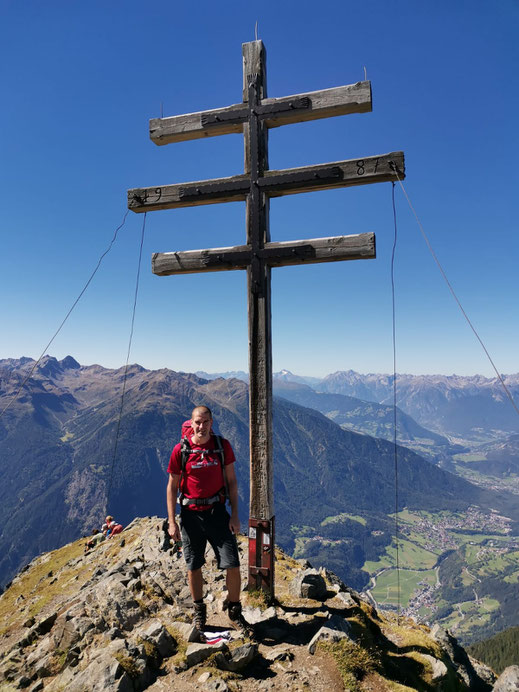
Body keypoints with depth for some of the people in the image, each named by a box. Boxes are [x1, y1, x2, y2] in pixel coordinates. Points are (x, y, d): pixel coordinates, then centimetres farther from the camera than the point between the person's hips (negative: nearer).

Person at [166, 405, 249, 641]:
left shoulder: (222, 446, -5)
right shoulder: (180, 450, -8)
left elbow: (231, 480, 2)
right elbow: (172, 486, 0)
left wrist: (235, 514, -1)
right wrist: (172, 522, -2)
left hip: (217, 511, 0)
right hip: (191, 514, 0)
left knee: (232, 564, 0)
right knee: (193, 567, 12)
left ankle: (234, 611, 24)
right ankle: (199, 612, 36)